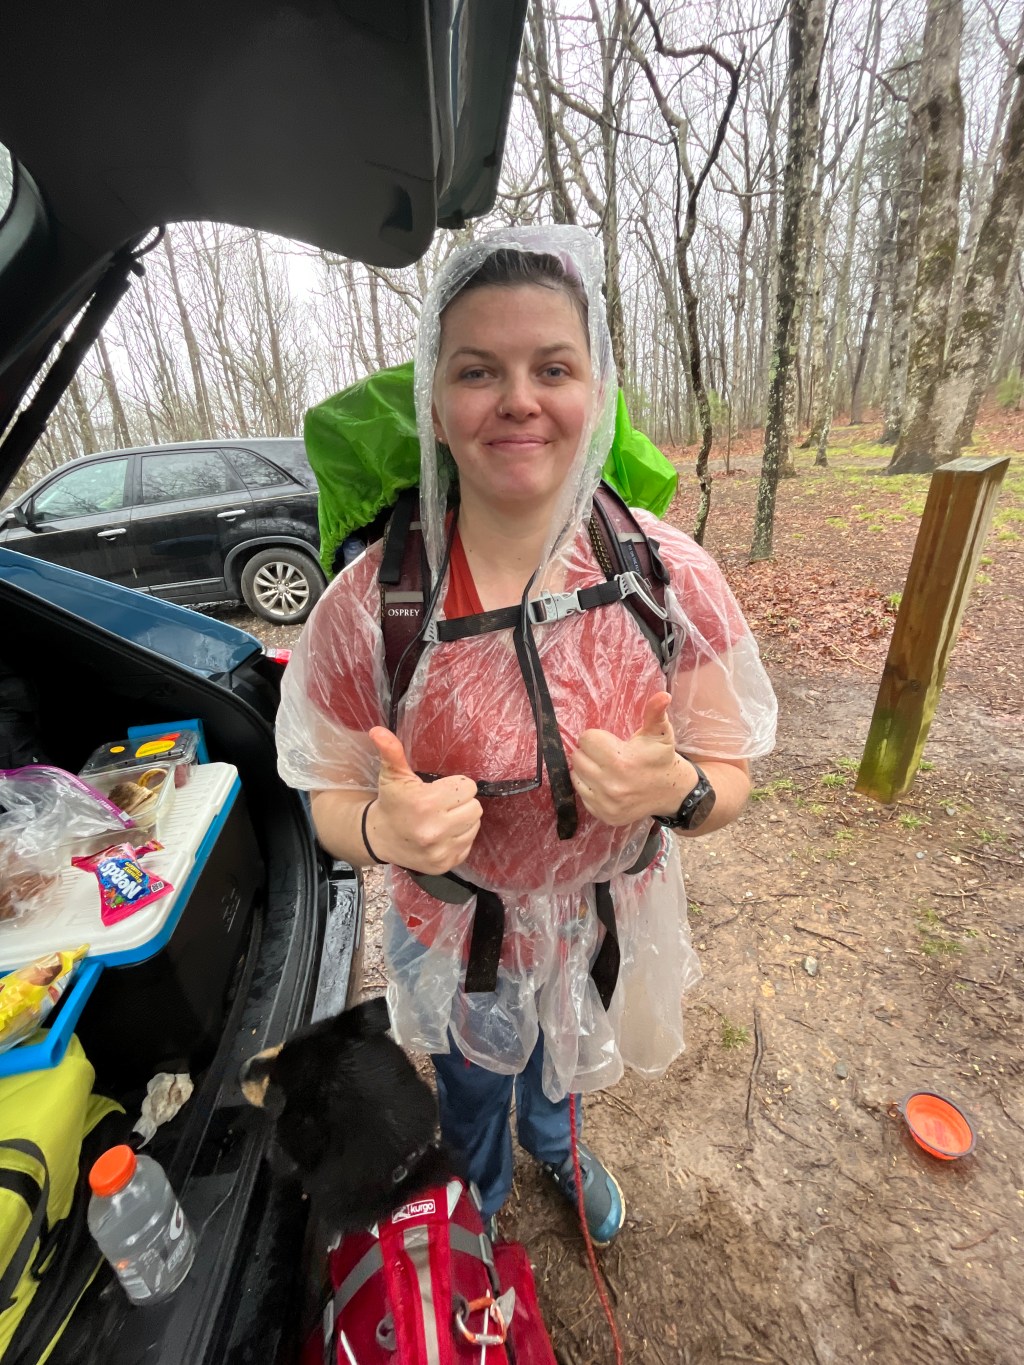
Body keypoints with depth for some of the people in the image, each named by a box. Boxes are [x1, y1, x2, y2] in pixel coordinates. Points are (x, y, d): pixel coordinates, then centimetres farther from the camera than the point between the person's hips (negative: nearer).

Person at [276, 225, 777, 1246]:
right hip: (454, 938, -1)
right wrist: (383, 829, -36)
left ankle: (554, 1148, 77)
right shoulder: (370, 600, -24)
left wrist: (677, 788, -35)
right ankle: (481, 1209, 73)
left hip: (606, 922, 2)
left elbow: (730, 783, -12)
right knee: (472, 1097, 33)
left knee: (562, 1066, 36)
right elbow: (332, 803, -13)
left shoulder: (673, 577, -21)